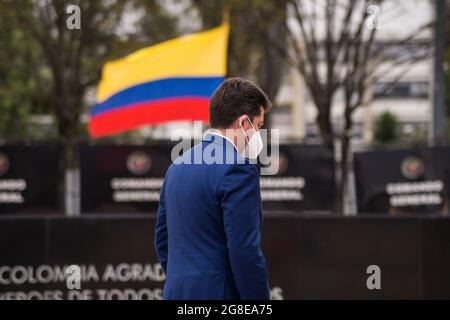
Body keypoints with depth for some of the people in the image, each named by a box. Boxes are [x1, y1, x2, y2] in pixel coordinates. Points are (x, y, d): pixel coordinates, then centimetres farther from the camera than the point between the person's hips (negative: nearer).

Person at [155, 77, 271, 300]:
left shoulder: (177, 167, 13)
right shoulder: (237, 169, -13)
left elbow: (162, 239, 19)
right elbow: (245, 250, -18)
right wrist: (260, 303, -12)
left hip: (178, 293, 9)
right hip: (220, 295, -9)